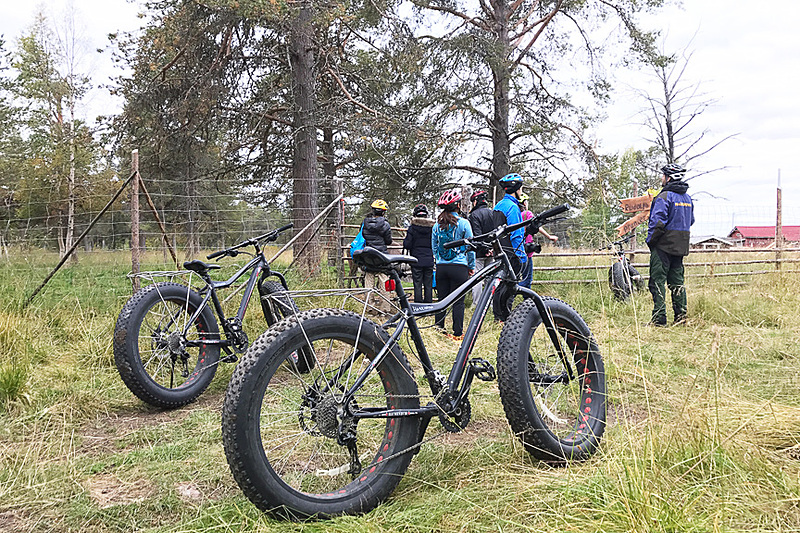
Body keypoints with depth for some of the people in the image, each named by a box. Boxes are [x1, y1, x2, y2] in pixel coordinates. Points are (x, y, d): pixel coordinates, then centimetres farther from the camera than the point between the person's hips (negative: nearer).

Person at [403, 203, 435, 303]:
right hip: (429, 261, 2)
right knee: (428, 286, 8)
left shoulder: (412, 227, -7)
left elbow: (407, 245, -9)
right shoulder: (432, 227, 0)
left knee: (418, 286, 1)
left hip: (417, 261, -2)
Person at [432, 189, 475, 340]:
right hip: (459, 267, -4)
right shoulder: (463, 223, -6)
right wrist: (471, 266, 8)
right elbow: (470, 247, -2)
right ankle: (457, 333, 5)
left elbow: (434, 247, 12)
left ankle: (438, 329, 15)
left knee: (442, 300, 11)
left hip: (441, 267, 4)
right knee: (458, 301, 2)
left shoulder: (437, 225, 5)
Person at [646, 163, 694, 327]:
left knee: (657, 281, -5)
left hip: (663, 245, -8)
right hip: (681, 246, 8)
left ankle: (659, 318, -8)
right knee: (677, 281, 13)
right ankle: (681, 315, 13)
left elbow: (658, 222, -20)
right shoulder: (688, 198, 13)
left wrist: (650, 240, -9)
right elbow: (691, 221, 22)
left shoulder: (664, 197, -13)